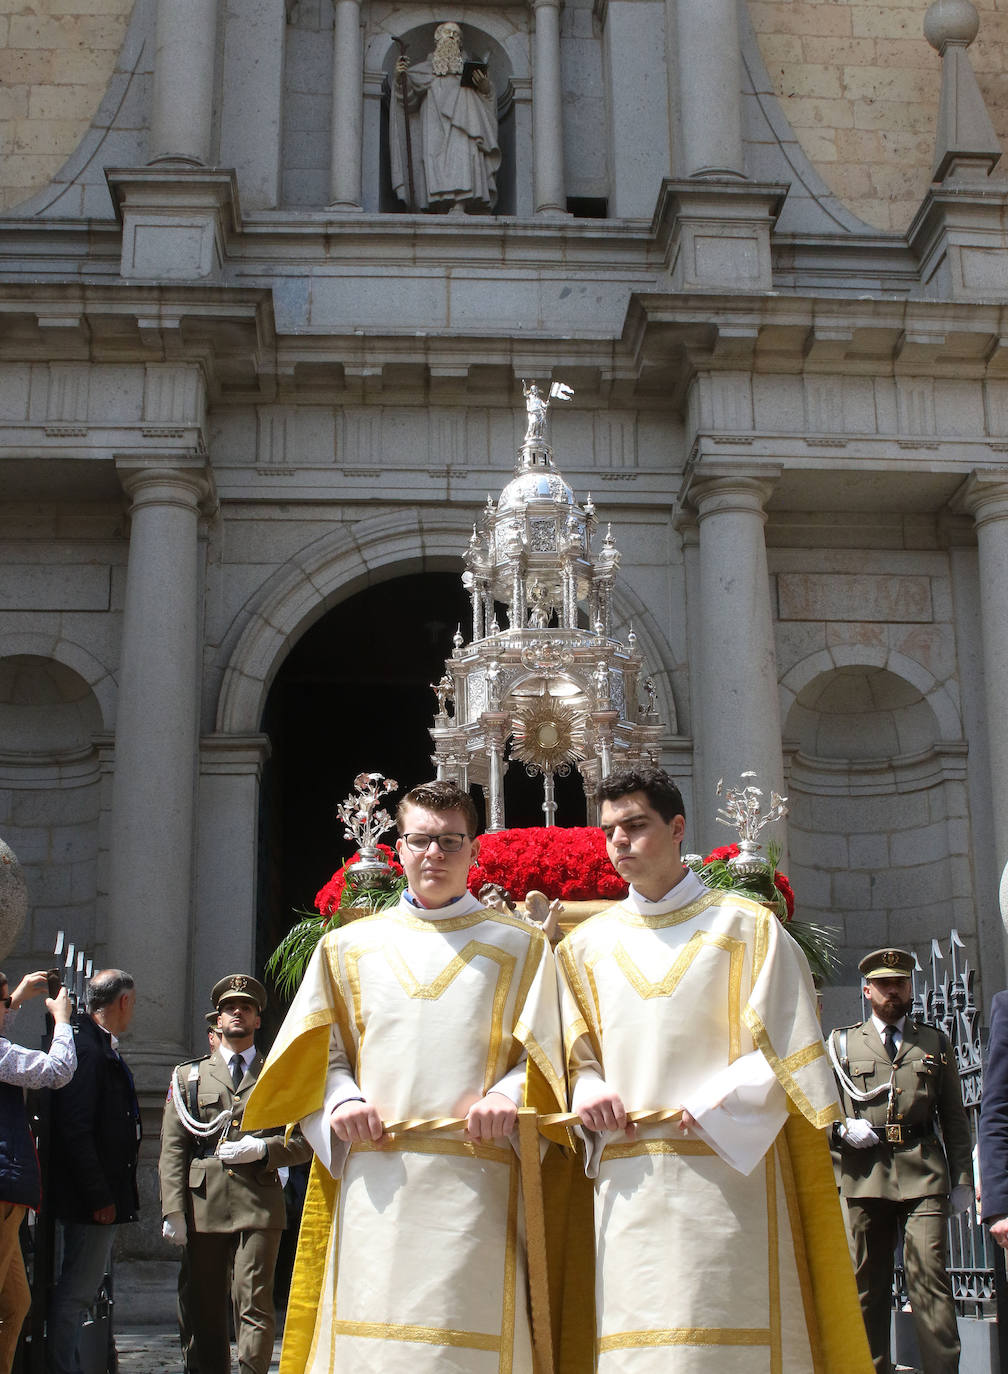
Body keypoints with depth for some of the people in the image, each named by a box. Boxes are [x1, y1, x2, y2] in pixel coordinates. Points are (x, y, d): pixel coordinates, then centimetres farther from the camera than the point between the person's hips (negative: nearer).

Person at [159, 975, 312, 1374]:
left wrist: (263, 1149, -7)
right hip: (204, 1207, 2)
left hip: (259, 1208, -1)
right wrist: (173, 1210, -3)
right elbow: (172, 1149, 8)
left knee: (254, 1305, -10)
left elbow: (305, 1141, 11)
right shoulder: (189, 1075, 16)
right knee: (203, 1308, 5)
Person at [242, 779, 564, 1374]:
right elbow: (321, 1054, 15)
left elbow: (546, 1051, 7)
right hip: (373, 1181, 2)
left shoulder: (521, 946, 12)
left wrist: (510, 1096, -12)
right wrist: (341, 1102, -5)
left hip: (475, 1184, -1)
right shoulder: (349, 948, 16)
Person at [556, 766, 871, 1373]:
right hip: (626, 1179, 3)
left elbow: (781, 1047, -1)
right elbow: (574, 1053, 15)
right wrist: (588, 1095, -5)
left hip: (725, 1171, -3)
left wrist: (712, 1109, -11)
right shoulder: (588, 945, 16)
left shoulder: (747, 926, 5)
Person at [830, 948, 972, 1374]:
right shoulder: (842, 1043, 14)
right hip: (865, 1174, 1)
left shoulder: (935, 1042, 16)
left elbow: (954, 1118, 15)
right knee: (868, 1281, 4)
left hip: (923, 1174, 0)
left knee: (930, 1276, -10)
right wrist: (843, 1127, -5)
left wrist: (963, 1177, 8)